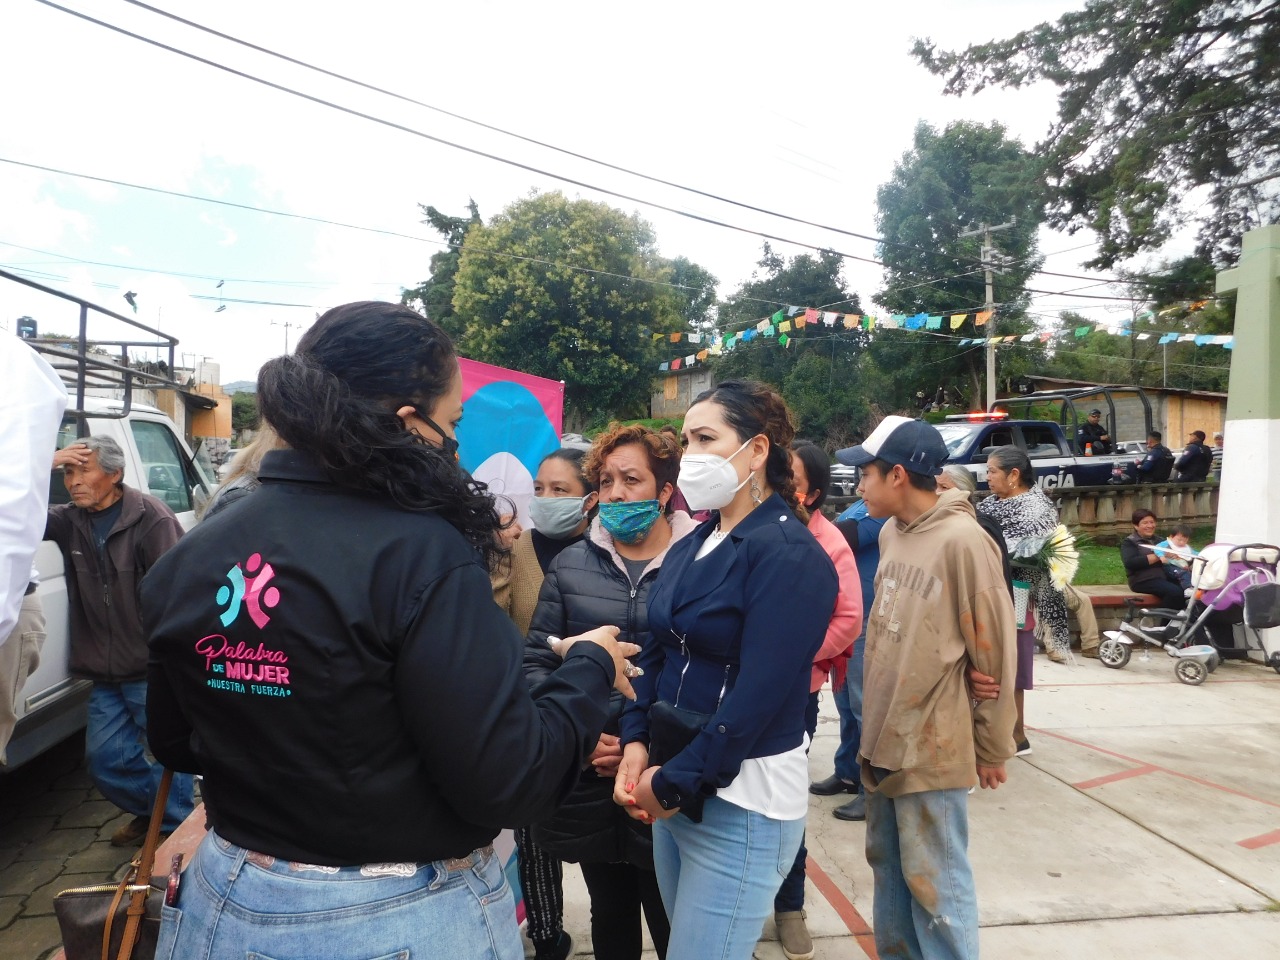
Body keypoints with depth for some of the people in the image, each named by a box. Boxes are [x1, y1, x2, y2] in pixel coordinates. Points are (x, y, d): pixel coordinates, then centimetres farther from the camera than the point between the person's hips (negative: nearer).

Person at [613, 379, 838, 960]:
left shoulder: (788, 553, -16)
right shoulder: (691, 546, 8)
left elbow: (758, 694, -21)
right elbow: (657, 654, 9)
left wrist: (673, 783, -15)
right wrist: (636, 745, -5)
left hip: (740, 801, -7)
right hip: (676, 790, 7)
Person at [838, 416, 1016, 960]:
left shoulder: (962, 541, -18)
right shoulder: (890, 533, 6)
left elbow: (993, 653, -13)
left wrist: (992, 748, -5)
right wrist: (873, 722, 16)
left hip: (932, 749, -7)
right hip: (882, 740, 8)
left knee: (934, 884, 5)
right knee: (887, 868, 20)